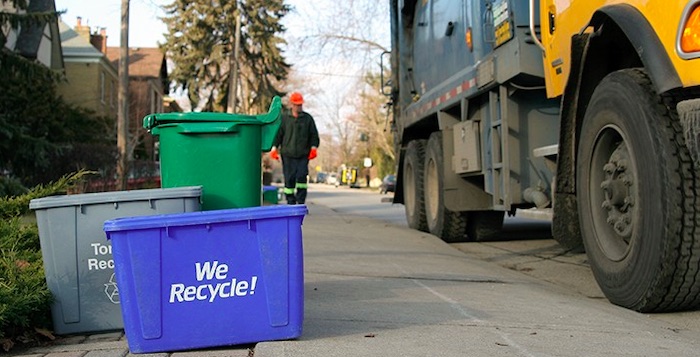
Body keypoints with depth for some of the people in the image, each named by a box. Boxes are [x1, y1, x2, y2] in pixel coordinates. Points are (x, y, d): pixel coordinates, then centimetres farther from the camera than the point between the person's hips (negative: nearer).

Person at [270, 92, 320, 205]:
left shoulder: (308, 118, 9)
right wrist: (274, 148, -5)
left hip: (303, 155, 0)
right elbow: (278, 134, 7)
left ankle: (301, 202, -5)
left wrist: (313, 148, -3)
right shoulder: (284, 118, 8)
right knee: (289, 178, 0)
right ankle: (290, 203, 9)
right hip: (288, 154, 0)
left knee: (302, 176, -11)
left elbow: (314, 135, 10)